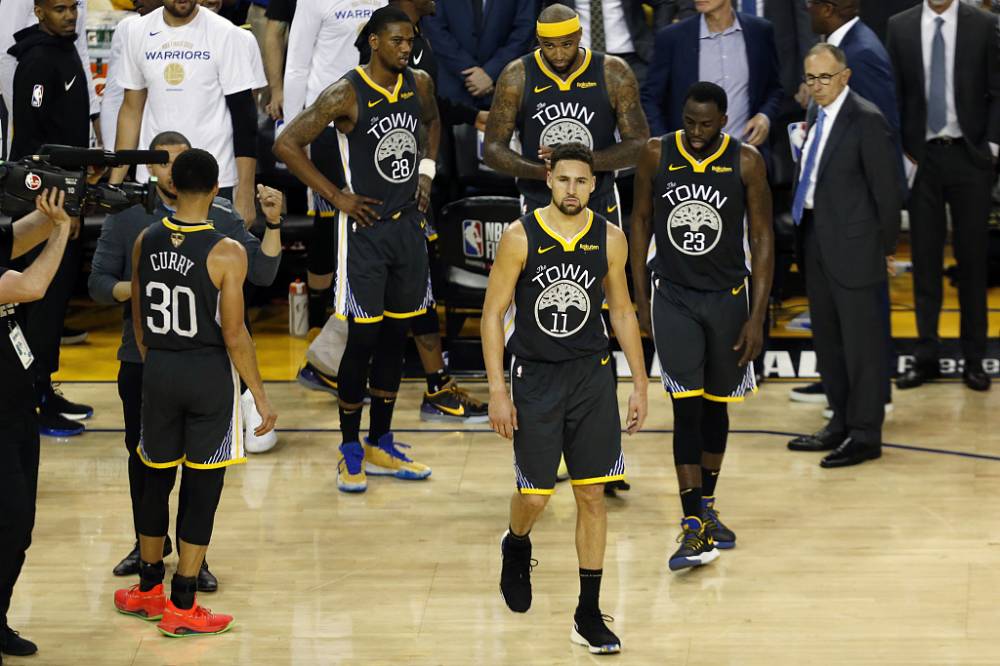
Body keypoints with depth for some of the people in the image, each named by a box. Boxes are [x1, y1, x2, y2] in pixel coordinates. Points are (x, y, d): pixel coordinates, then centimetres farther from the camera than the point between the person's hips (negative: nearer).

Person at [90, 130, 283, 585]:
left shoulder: (220, 216, -1)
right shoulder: (125, 217, -1)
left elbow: (262, 274, -2)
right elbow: (98, 283, 0)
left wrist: (273, 224, -15)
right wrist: (133, 290, -19)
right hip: (141, 360, 1)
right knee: (143, 455, 14)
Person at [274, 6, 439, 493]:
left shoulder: (419, 84, 3)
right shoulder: (346, 95, -15)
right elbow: (286, 145, -15)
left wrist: (427, 170, 11)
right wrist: (336, 196, -14)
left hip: (409, 225, 6)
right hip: (365, 228, -6)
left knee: (396, 336, 11)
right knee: (363, 339, -4)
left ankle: (380, 446, 21)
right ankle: (350, 451, 9)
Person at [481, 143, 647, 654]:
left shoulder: (610, 239, -2)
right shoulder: (520, 238, -10)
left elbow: (622, 311, 9)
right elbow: (493, 314, -6)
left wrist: (639, 384, 7)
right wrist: (497, 391, -11)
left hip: (592, 377, 2)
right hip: (535, 377, -2)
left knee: (592, 495, 1)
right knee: (534, 494, 3)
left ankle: (589, 615, 8)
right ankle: (516, 546, 40)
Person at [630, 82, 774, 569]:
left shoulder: (746, 162, -10)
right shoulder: (656, 155, -7)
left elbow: (762, 239, -5)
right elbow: (641, 223, 5)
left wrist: (757, 316, -9)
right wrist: (640, 300, 3)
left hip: (727, 296, 1)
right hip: (673, 296, -1)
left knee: (716, 404, 13)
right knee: (686, 407, -10)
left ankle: (705, 508, 31)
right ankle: (694, 527, -10)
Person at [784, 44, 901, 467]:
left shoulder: (867, 120, -14)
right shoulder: (816, 117, 10)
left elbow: (887, 188, -12)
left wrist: (887, 248, -8)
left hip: (853, 243, -9)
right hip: (816, 241, 9)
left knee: (861, 341, -2)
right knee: (827, 340, 16)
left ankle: (865, 435, 5)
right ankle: (842, 422, 28)